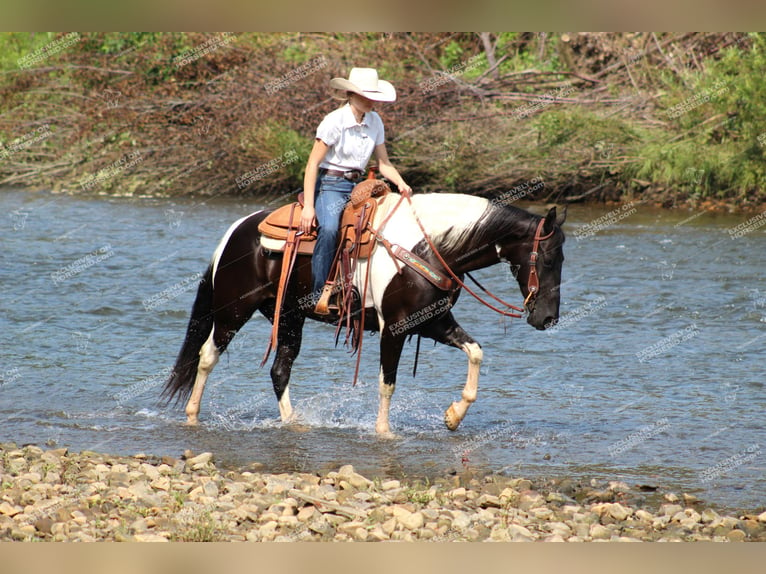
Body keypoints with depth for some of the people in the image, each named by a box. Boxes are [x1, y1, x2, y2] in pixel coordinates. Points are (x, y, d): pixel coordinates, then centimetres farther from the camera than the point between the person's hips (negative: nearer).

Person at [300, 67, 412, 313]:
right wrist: (308, 206, -18)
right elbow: (313, 164, -12)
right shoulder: (334, 121, -12)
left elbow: (384, 163, 13)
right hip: (330, 185, -6)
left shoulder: (375, 122, 7)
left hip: (358, 186, 6)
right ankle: (319, 293, -29)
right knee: (329, 228, -34)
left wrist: (401, 184, -7)